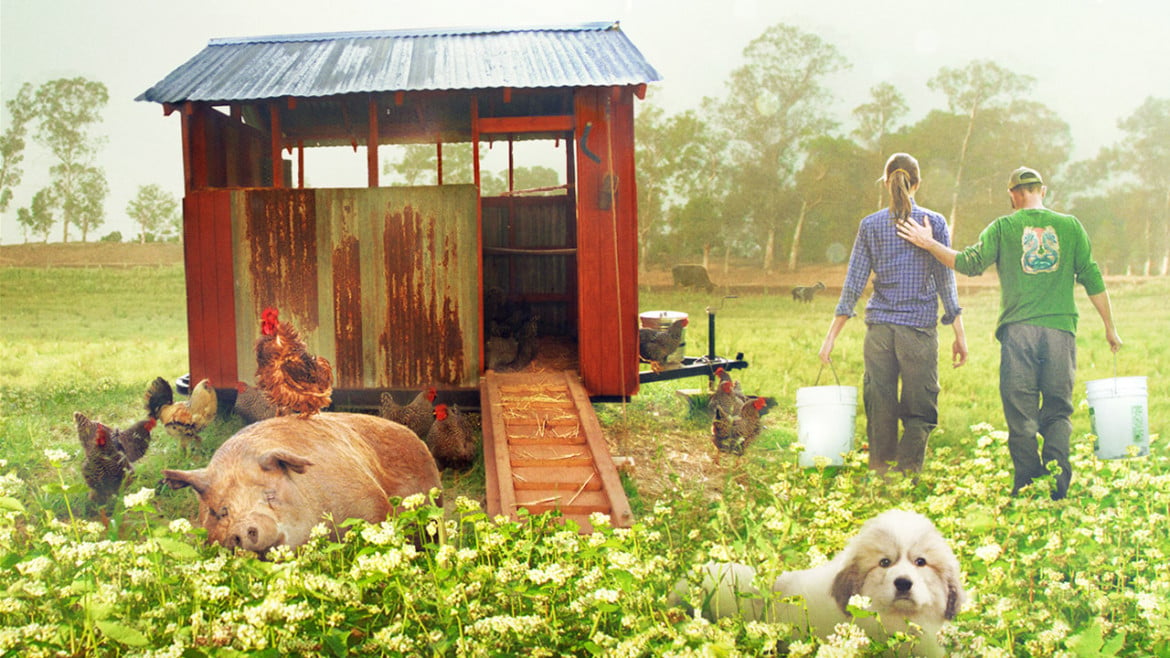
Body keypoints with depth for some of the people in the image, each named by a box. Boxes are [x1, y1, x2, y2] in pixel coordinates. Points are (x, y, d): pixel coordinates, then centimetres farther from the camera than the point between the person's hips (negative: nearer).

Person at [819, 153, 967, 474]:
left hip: (879, 327, 2)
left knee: (879, 409, 8)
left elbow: (853, 284, 2)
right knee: (919, 411, 4)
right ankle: (907, 474, -5)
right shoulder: (934, 222, 0)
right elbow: (946, 280, -1)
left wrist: (831, 337, 7)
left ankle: (880, 474, 11)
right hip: (919, 328, -2)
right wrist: (959, 334, 4)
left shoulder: (870, 225, 4)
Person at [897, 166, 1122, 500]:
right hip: (1061, 329, 1)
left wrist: (929, 244, 6)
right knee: (1058, 411, 9)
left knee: (1021, 413, 4)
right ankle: (1057, 482, -9)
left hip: (1018, 329, -1)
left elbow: (970, 262, -5)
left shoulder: (1003, 227, 4)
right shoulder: (1070, 225, 9)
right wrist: (1110, 327, 15)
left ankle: (1028, 488, 2)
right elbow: (1092, 278, 9)